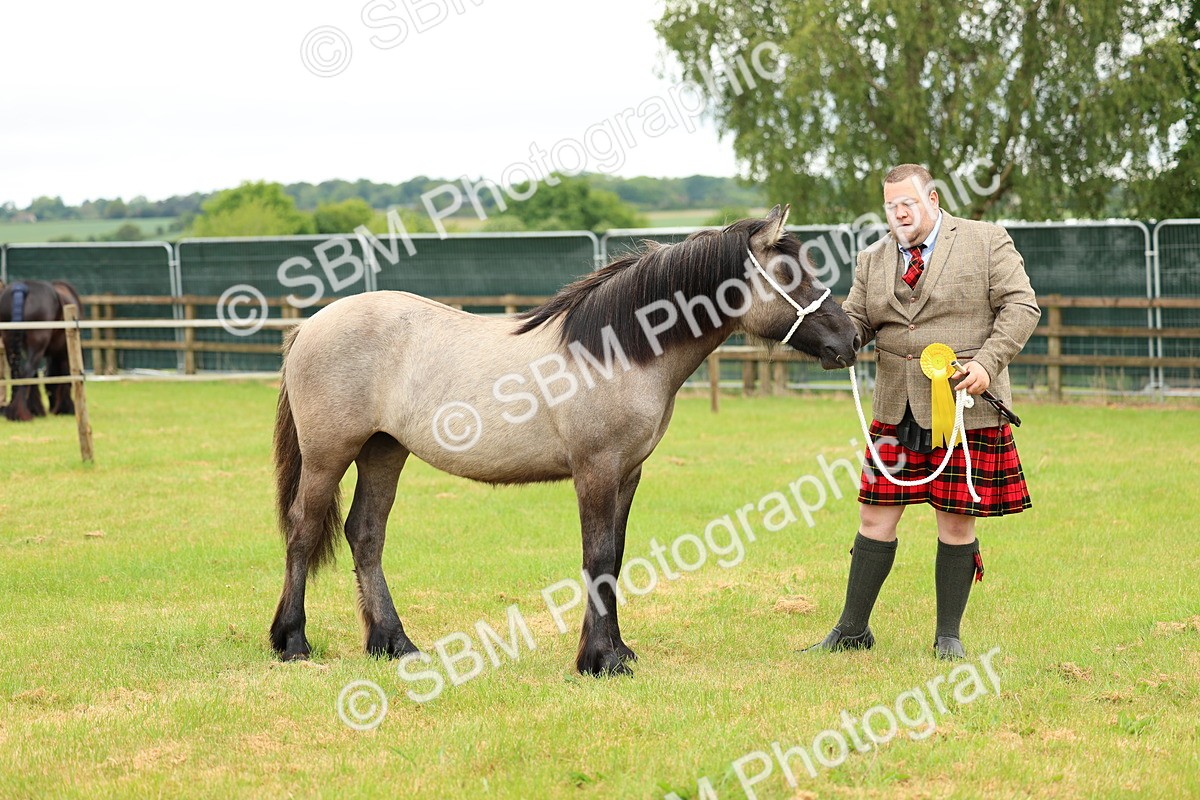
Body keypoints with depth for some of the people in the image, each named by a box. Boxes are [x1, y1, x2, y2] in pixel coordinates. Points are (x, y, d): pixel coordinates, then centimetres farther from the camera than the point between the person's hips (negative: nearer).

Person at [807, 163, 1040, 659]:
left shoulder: (987, 242, 0)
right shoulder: (874, 260, 12)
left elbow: (1021, 307, -4)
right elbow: (856, 321, 12)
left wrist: (987, 362, -17)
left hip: (966, 408, -4)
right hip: (897, 410, 4)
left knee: (957, 521, 2)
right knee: (876, 517, 4)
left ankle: (948, 636, 15)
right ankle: (852, 630, 15)